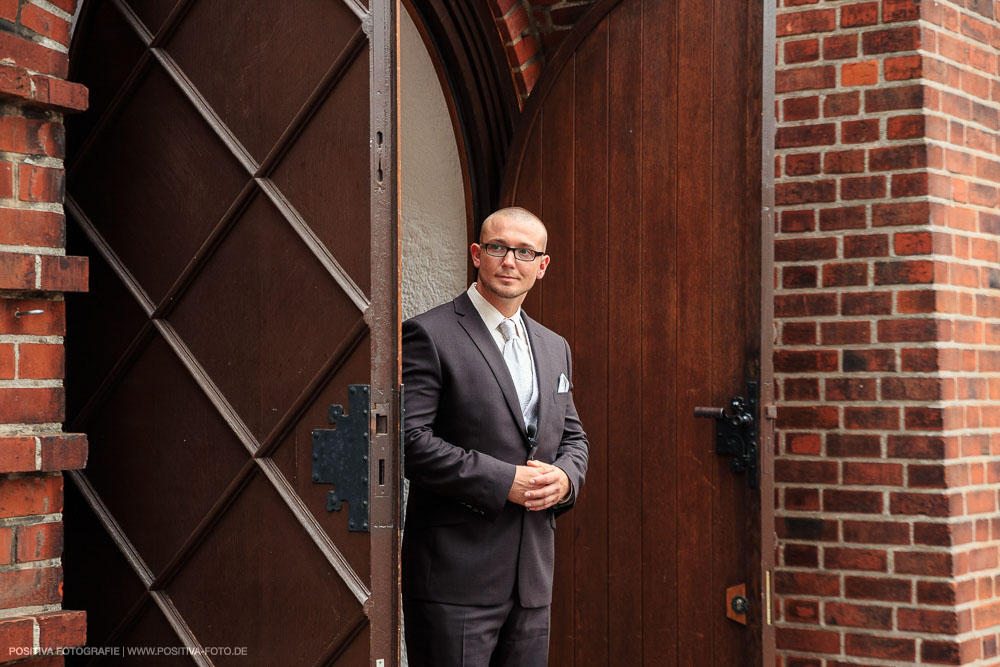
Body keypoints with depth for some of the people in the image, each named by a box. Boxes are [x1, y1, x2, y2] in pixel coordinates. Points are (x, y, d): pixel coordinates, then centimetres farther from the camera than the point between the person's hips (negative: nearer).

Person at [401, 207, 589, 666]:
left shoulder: (554, 347, 17)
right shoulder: (429, 335, -6)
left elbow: (573, 438, 22)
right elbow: (409, 440, -15)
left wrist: (563, 477, -1)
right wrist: (503, 481, -18)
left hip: (533, 577, 7)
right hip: (455, 577, -7)